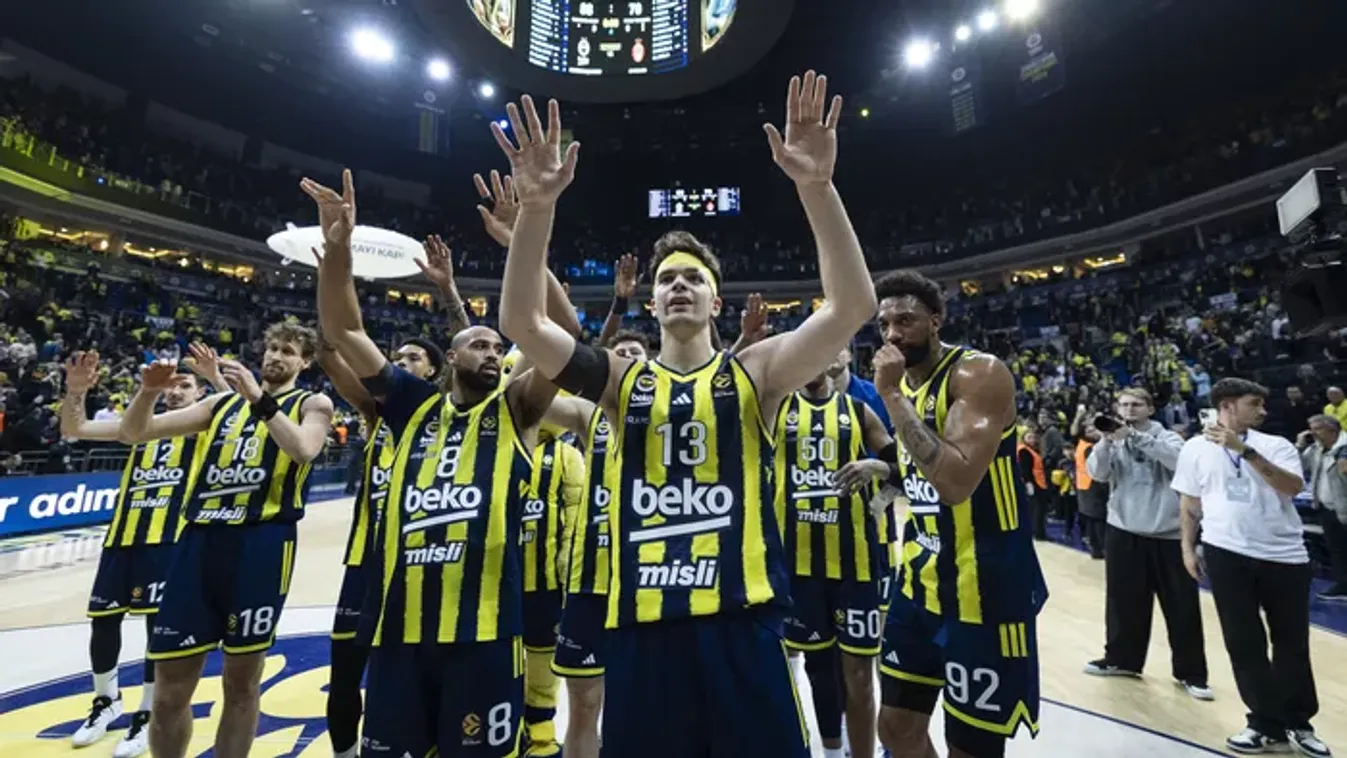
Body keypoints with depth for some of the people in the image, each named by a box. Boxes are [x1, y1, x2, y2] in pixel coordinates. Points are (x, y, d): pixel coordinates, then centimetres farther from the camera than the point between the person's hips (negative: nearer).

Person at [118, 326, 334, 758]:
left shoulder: (312, 404, 5)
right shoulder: (223, 403, 18)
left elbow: (304, 450, -16)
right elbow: (135, 434, 14)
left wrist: (259, 399, -18)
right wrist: (149, 391, -4)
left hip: (262, 544, -4)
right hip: (199, 541, 4)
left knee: (241, 681, 7)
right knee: (170, 687, 9)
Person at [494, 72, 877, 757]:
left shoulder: (753, 372, 1)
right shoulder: (622, 381, 4)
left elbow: (851, 306, -11)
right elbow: (520, 322, -7)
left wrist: (817, 185, -21)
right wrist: (537, 206, -19)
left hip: (740, 621, -1)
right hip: (640, 624, 2)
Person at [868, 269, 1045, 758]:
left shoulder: (979, 373, -16)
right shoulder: (902, 383, 8)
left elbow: (957, 482, -31)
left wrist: (893, 396, -27)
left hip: (984, 588, -7)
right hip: (922, 581, 7)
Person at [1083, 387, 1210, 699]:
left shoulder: (1166, 437, 0)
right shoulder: (1113, 441, 4)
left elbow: (1177, 459, -21)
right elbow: (1096, 472, -9)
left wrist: (1134, 435, -27)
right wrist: (1107, 441, -24)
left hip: (1167, 533, -1)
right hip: (1123, 532, 2)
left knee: (1182, 606, 6)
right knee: (1124, 600, 11)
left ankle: (1191, 673, 22)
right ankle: (1122, 659, 26)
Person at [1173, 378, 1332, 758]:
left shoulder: (1276, 445, 2)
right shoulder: (1196, 448, 2)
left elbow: (1293, 486, -16)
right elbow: (1190, 502, 8)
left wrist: (1244, 449, -23)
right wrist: (1188, 547, 6)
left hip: (1285, 554, 1)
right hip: (1227, 553, -1)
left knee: (1292, 643, 12)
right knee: (1244, 643, 5)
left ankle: (1298, 723, 30)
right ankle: (1268, 725, 19)